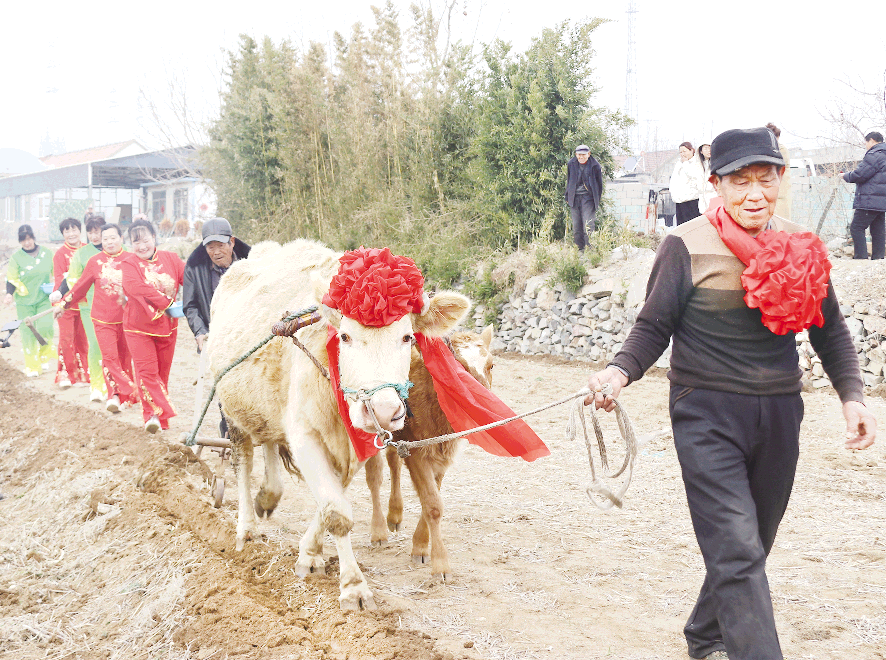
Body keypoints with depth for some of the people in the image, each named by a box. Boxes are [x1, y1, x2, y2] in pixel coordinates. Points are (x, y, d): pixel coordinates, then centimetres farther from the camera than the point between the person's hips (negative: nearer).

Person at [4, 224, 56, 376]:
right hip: (24, 301, 0)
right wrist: (9, 294, -16)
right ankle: (32, 366, 10)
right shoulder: (16, 257, 0)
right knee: (28, 332, -1)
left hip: (44, 299, 0)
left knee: (45, 326, -18)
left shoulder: (46, 253, 4)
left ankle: (45, 356, 6)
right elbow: (11, 279, 1)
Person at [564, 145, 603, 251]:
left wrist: (597, 200, 7)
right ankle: (579, 249, 13)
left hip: (588, 197, -3)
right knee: (576, 226, 4)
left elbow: (599, 183, 7)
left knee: (588, 225, -13)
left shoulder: (595, 166, -3)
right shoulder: (571, 164, 5)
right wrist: (568, 197, 17)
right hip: (574, 197, 3)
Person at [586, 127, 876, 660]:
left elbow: (830, 330, 12)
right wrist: (621, 372, -22)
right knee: (737, 553, -14)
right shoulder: (688, 246, -8)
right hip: (709, 416, -5)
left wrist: (852, 395, -2)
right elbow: (654, 327, -3)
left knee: (750, 548, 18)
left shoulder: (800, 247, 4)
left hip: (779, 415, 5)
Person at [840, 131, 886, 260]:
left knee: (856, 228, -7)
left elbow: (859, 175, -16)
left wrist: (846, 176, 3)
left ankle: (861, 256, -11)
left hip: (870, 201, -10)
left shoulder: (874, 156, -12)